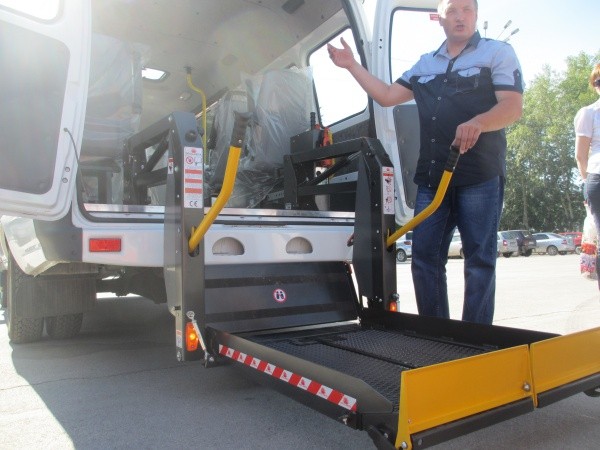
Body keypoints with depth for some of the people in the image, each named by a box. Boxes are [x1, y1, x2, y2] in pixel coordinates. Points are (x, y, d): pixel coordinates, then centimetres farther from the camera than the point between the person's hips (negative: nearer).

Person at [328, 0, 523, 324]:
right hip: (431, 177, 5)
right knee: (424, 256, 3)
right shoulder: (425, 64, 22)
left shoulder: (498, 53, 7)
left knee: (479, 259, -2)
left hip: (481, 176, -4)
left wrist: (477, 122, -25)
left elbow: (513, 107, -5)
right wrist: (351, 65, 12)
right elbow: (387, 96, 16)